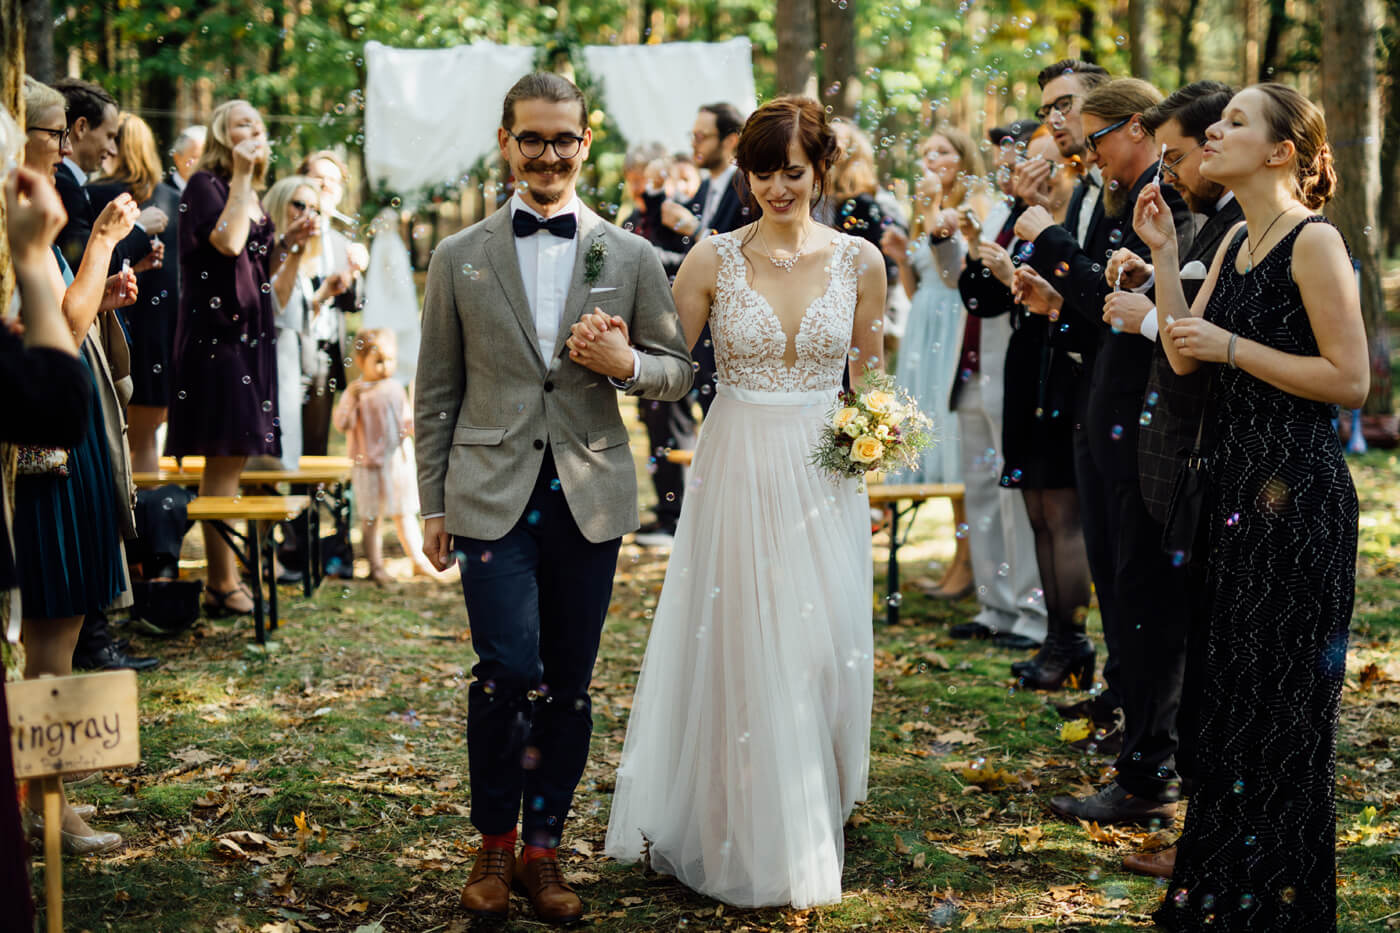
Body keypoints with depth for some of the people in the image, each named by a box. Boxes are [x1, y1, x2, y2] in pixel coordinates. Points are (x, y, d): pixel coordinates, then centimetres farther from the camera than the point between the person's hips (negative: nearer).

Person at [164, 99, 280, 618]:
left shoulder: (250, 196, 19)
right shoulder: (205, 185, -6)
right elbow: (228, 242, -22)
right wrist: (241, 177, -15)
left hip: (249, 329, 9)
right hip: (216, 328, -9)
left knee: (235, 457, 9)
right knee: (224, 458, -10)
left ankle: (226, 579, 13)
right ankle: (223, 584, -9)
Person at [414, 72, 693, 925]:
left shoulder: (632, 258, 6)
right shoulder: (460, 258, 6)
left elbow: (679, 374, 10)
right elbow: (437, 392, 8)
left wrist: (627, 364, -12)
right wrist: (433, 502, 4)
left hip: (590, 496, 2)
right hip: (493, 494, -1)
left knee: (568, 684, 6)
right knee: (510, 669, -14)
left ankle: (543, 848, 22)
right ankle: (494, 842, 7)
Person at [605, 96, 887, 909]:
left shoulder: (859, 259, 1)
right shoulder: (716, 259, -2)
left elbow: (869, 372, 11)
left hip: (825, 472, 1)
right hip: (739, 468, -1)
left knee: (822, 647, 5)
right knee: (741, 651, 4)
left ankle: (817, 824, 26)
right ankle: (749, 836, 19)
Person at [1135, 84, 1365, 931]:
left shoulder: (1315, 241, -14)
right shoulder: (1237, 241, 11)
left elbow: (1351, 380, -18)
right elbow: (1184, 356, 8)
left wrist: (1230, 346, -18)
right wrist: (1163, 255, 1)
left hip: (1296, 493, -9)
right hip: (1241, 482, 9)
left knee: (1283, 701, 2)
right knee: (1235, 687, 17)